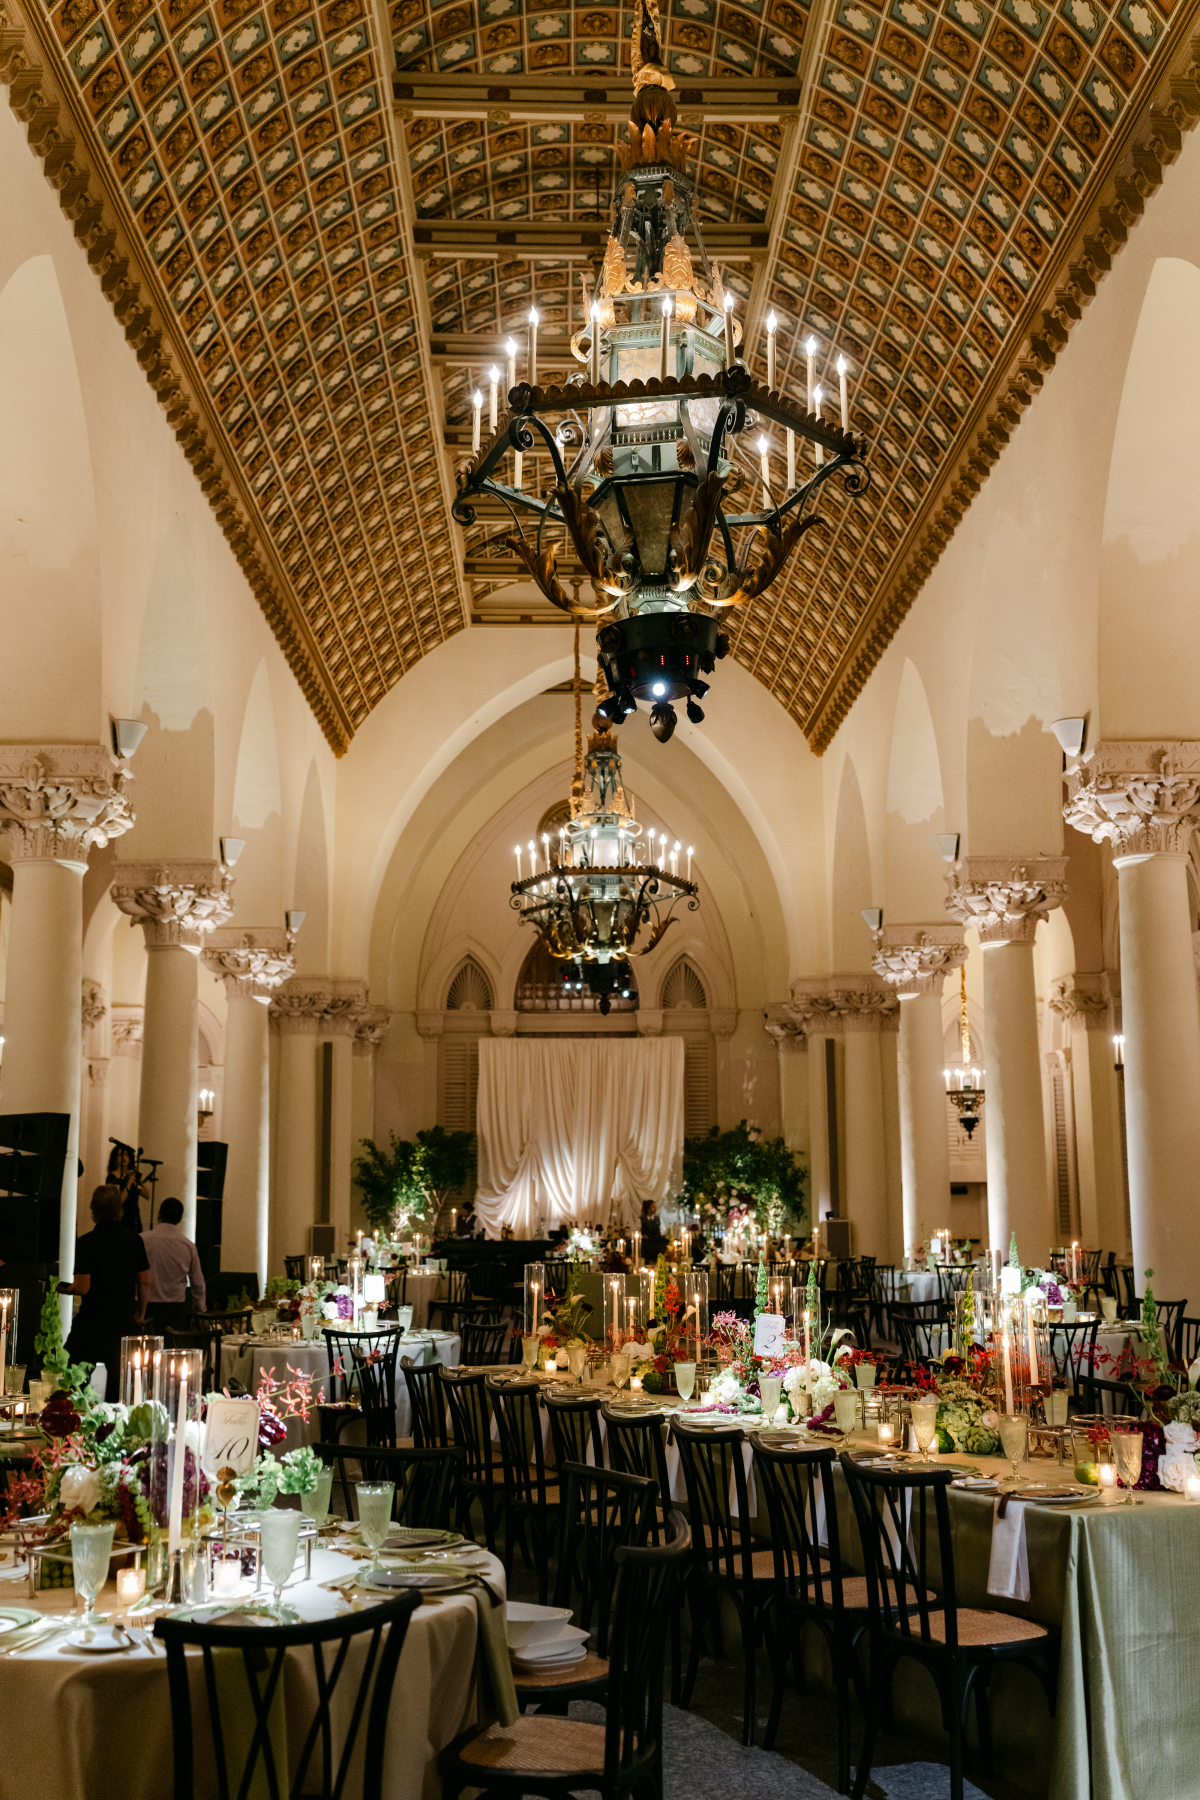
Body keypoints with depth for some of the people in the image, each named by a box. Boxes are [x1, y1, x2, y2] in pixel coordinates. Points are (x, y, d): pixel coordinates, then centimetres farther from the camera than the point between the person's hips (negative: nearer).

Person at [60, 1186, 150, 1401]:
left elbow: (83, 1287, -14)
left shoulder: (86, 1242, -11)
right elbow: (144, 1282, 6)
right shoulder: (134, 1240, 1)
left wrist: (64, 1288, 6)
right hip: (124, 1320, 4)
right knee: (118, 1376, 9)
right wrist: (140, 1313, 18)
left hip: (92, 1320, -3)